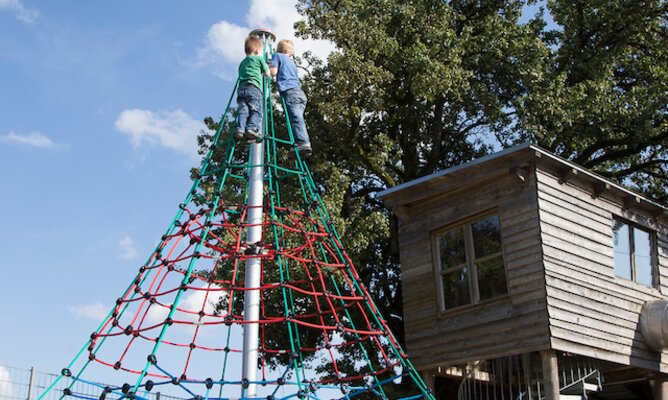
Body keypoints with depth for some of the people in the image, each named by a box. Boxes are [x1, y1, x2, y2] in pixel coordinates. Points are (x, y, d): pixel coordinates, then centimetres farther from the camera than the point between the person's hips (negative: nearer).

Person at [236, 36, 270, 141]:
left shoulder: (242, 63, 31)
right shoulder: (259, 58, 12)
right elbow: (268, 74, 16)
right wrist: (262, 72, 38)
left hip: (241, 88, 5)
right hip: (253, 88, -5)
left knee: (242, 110, -6)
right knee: (256, 110, -12)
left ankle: (240, 129, -25)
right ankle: (252, 128, -32)